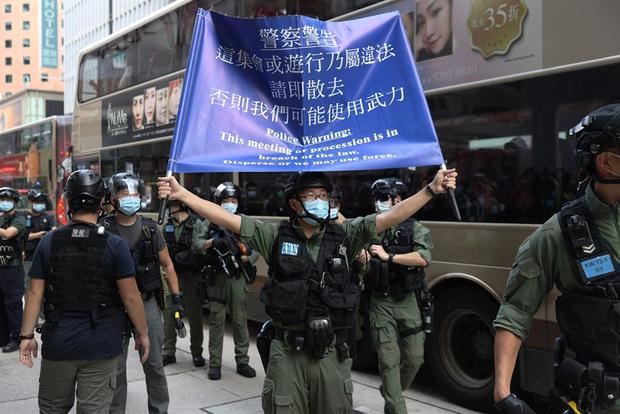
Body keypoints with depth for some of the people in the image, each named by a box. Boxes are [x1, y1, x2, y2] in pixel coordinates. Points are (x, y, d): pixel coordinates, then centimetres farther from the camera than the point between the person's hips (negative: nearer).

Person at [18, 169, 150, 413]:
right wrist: (142, 333, 2)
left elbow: (35, 293, 0)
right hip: (101, 345, -2)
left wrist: (27, 335, 8)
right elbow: (130, 296, -9)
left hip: (58, 342, 3)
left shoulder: (48, 242, -1)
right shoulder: (114, 245, -10)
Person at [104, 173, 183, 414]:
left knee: (154, 365, 10)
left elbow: (167, 265, 9)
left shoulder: (150, 228, 2)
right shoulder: (104, 230, -5)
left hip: (148, 303, 2)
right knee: (115, 368, 8)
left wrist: (176, 298, 3)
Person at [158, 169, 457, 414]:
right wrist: (182, 194, -9)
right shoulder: (276, 236, -2)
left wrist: (432, 189, -13)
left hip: (331, 354, 1)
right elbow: (226, 219, -5)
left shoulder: (344, 235, 0)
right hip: (287, 353, -1)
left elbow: (392, 216, -5)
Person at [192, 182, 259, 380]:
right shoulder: (209, 223, 3)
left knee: (240, 320, 8)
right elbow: (196, 243, -7)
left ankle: (242, 361, 19)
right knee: (216, 321, 5)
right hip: (217, 278, -1)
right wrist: (212, 241, -23)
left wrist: (246, 258, -15)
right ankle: (214, 363, 14)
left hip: (238, 278, 1)